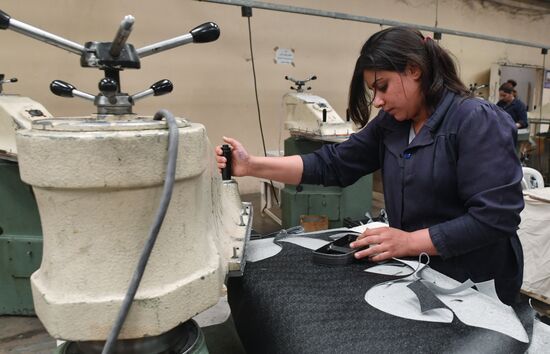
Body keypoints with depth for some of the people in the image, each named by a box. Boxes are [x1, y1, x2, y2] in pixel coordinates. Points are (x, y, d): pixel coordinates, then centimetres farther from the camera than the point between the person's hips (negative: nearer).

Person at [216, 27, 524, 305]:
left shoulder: (478, 122, -17)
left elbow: (496, 217, -23)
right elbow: (333, 164, -4)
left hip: (475, 287, -5)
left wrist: (409, 242, -24)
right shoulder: (391, 123, 2)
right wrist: (252, 166, -13)